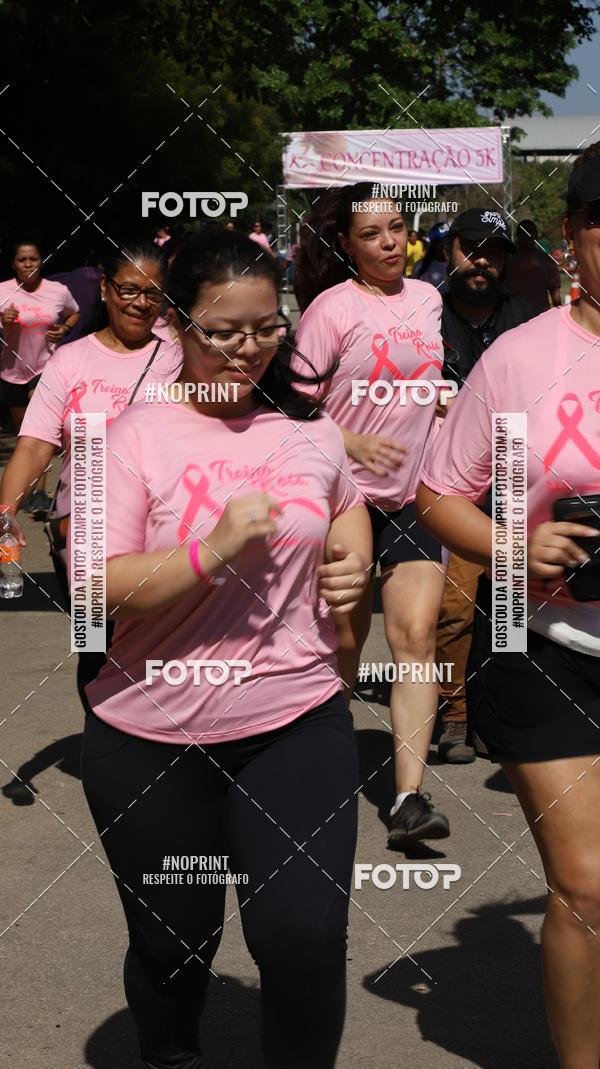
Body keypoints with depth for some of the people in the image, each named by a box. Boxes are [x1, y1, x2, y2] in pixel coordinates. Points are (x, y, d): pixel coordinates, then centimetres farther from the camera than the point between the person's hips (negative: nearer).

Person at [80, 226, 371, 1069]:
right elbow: (99, 590, -15)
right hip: (151, 742, -2)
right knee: (172, 943, 16)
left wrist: (352, 559, 6)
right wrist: (215, 549, -27)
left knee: (305, 942, -8)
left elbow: (346, 503, 27)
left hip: (298, 724, 2)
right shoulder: (134, 437, -8)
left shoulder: (309, 427, 5)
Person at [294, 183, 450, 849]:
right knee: (344, 643, 8)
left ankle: (409, 799, -12)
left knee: (415, 637, -9)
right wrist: (351, 443, -25)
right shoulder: (332, 308, -9)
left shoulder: (427, 299, 8)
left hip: (415, 499, 3)